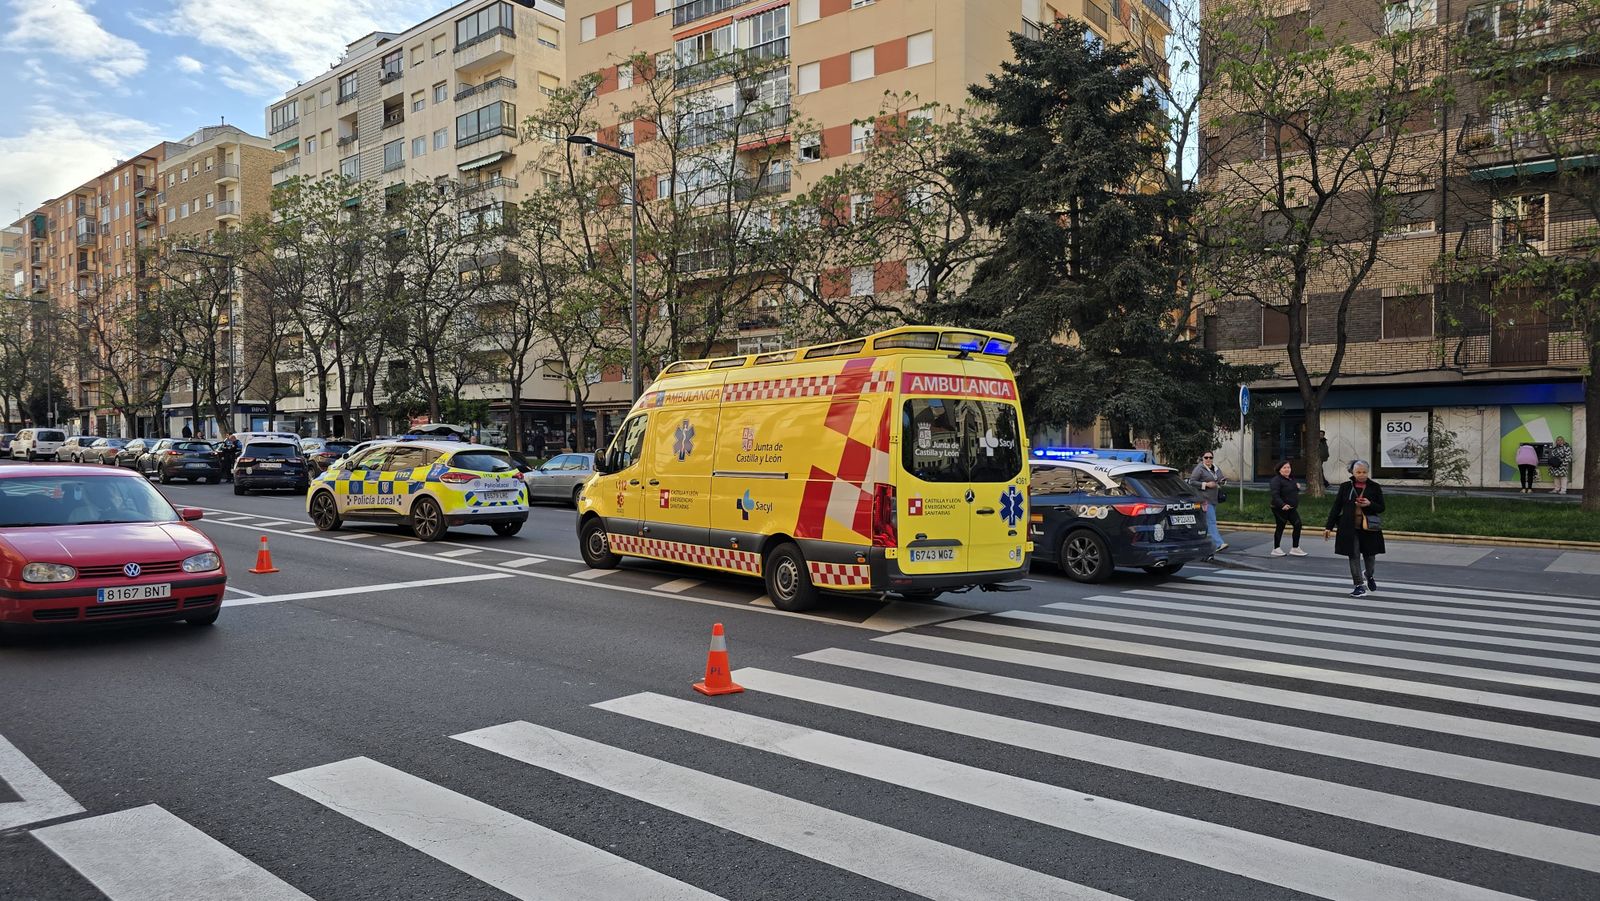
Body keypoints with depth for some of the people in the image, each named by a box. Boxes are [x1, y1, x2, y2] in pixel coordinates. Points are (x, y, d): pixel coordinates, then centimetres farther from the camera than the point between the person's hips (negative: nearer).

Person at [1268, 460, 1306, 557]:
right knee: (1280, 527, 0)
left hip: (1292, 509, 8)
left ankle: (1295, 548, 9)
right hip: (1280, 509, -8)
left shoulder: (1291, 479, 12)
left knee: (1298, 525, 0)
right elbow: (1275, 495, -25)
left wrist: (1297, 487, 5)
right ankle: (1276, 549, 13)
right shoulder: (1277, 480, -15)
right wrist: (1282, 505, -38)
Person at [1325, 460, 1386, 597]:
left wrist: (1370, 504, -18)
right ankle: (1360, 586, 5)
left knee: (1369, 555, 12)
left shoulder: (1375, 487, 1)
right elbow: (1336, 507, 4)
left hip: (1369, 528, 0)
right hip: (1350, 528, 0)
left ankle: (1370, 578, 40)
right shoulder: (1345, 487, 2)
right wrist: (1329, 527, 1)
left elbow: (1381, 508, 4)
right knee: (1354, 556, -1)